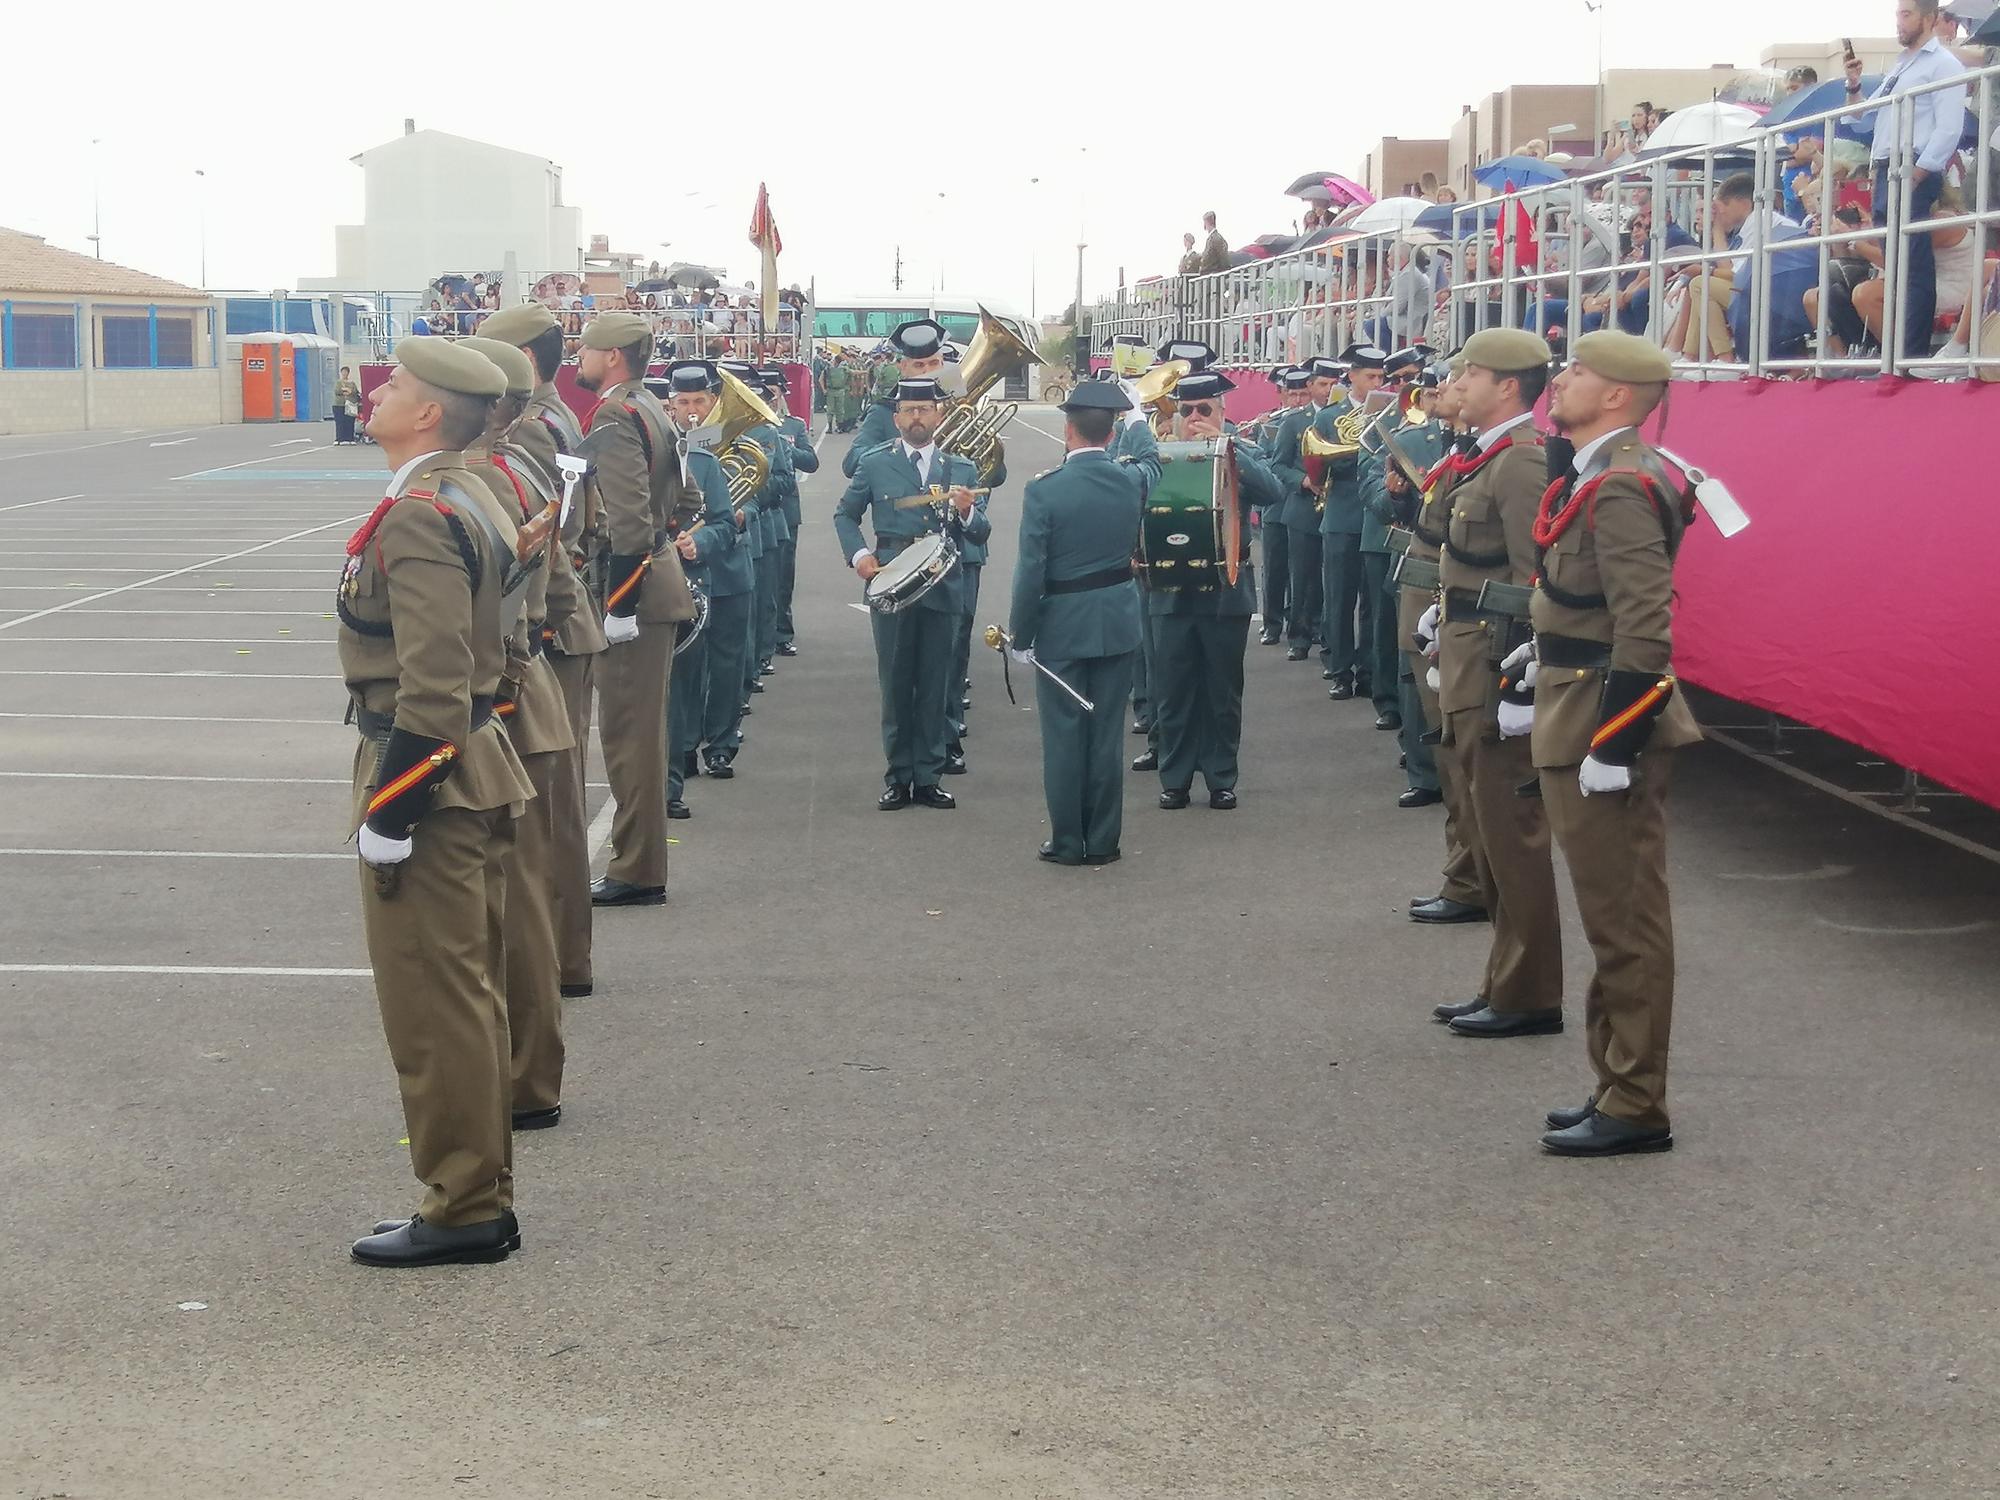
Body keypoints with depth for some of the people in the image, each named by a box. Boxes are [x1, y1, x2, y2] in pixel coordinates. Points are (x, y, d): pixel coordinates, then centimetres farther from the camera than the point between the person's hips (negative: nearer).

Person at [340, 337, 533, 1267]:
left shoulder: (417, 517, -19)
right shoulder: (458, 502, 12)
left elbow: (431, 687, -25)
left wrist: (388, 809, -21)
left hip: (427, 778, -10)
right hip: (474, 770, 10)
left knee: (432, 1007, -2)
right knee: (464, 998, 15)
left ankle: (462, 1213, 6)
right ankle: (480, 1197, 24)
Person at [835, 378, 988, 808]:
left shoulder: (961, 469, 7)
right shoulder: (875, 464, 4)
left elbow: (981, 533, 5)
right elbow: (845, 515, 13)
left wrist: (966, 512, -16)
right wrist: (857, 553, -4)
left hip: (943, 590, 1)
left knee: (935, 687, 5)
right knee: (895, 686, 5)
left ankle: (928, 779, 12)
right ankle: (898, 778, 12)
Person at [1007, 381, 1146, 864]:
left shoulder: (1044, 491, -16)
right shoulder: (1132, 482, -4)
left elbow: (1030, 571, -15)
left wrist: (1020, 636, -5)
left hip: (1062, 626, -3)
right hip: (1119, 624, 3)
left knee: (1064, 736, 5)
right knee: (1106, 734, 9)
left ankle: (1067, 841, 10)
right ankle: (1103, 840, 14)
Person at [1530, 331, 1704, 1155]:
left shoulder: (1620, 486, -19)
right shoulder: (1599, 475, 13)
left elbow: (1644, 631, -24)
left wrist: (1612, 747, -24)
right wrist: (1541, 684, 22)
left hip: (1607, 725, -11)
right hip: (1580, 720, 11)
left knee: (1625, 922, -2)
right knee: (1614, 917, 17)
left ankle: (1636, 1109, 5)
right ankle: (1619, 1085, 26)